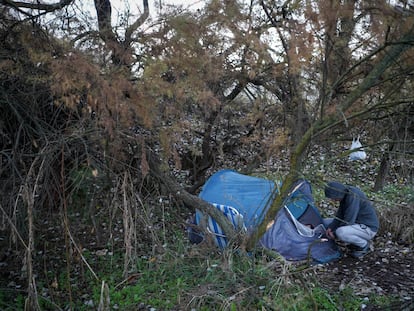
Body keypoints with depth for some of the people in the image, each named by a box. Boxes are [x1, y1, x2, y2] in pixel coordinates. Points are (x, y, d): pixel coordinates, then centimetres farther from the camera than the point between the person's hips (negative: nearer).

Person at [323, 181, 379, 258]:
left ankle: (364, 244, -6)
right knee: (326, 222, 7)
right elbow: (340, 215, 6)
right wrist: (330, 227, -10)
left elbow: (348, 221, -29)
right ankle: (354, 244, 11)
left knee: (340, 233, -35)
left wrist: (334, 234, -18)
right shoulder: (344, 195, -1)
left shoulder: (353, 197, -28)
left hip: (368, 228, -9)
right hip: (356, 223, 9)